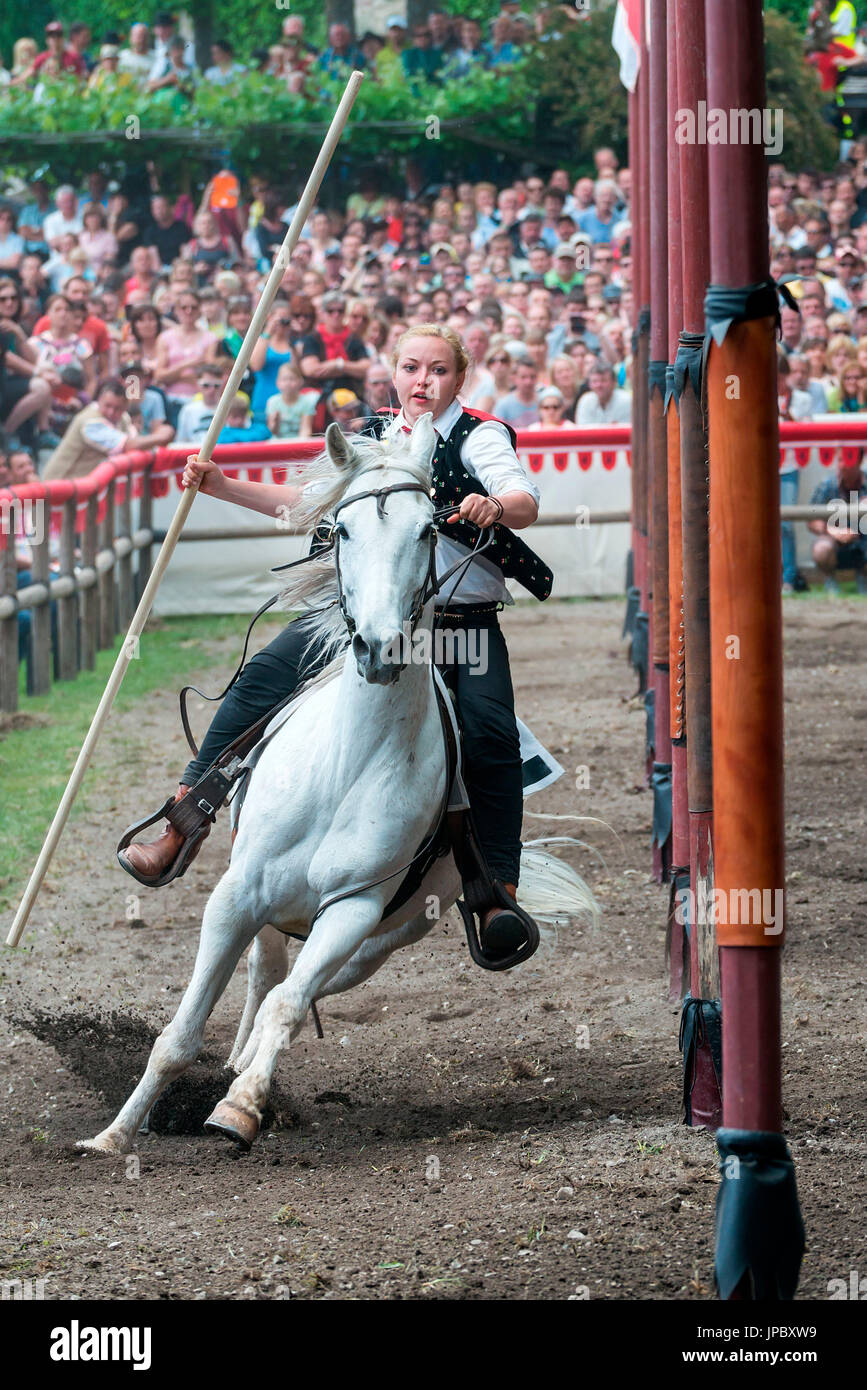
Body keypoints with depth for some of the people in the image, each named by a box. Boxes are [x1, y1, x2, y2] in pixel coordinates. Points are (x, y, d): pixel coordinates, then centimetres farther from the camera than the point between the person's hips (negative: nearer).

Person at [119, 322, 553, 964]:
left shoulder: (480, 437, -3)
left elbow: (526, 502, -20)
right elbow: (312, 501, 23)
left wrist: (495, 507, -43)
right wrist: (224, 487, 16)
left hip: (465, 622, -4)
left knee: (491, 737, -25)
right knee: (266, 675, -14)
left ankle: (500, 893, -18)